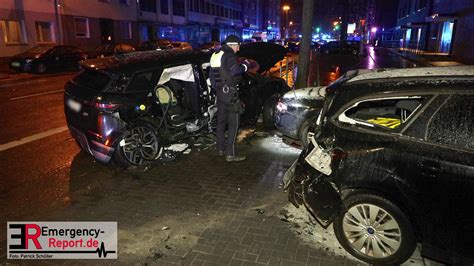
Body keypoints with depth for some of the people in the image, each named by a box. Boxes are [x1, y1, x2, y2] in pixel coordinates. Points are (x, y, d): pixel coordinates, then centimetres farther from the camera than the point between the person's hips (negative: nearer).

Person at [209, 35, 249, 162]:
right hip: (230, 92, -9)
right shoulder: (229, 55, -13)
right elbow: (235, 70, -26)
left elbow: (212, 74, 23)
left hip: (219, 91, 9)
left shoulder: (215, 55, 16)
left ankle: (221, 149, 24)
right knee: (234, 123, -7)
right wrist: (245, 65, -9)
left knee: (221, 121, 16)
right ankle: (230, 154, -8)